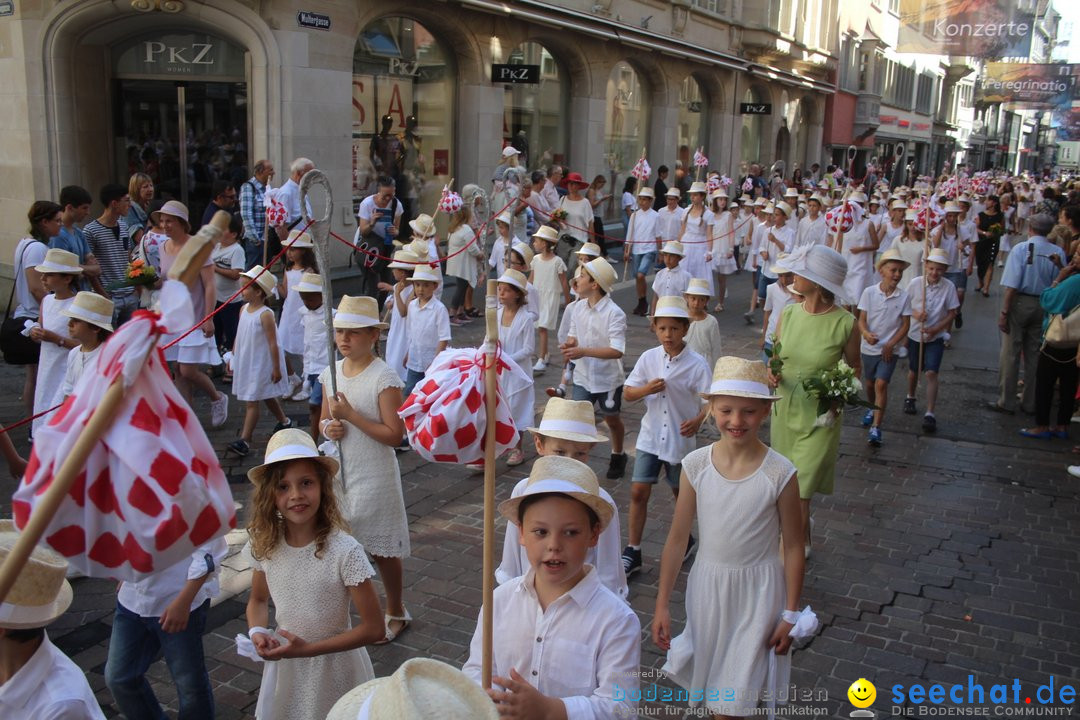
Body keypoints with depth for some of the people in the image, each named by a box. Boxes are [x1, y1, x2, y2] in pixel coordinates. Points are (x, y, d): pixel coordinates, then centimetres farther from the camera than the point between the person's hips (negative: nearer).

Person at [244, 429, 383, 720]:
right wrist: (257, 633, -12)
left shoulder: (344, 551, -25)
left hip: (334, 670, -4)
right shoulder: (265, 544, -11)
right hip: (284, 667, 4)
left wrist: (309, 649, -22)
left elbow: (373, 629, -19)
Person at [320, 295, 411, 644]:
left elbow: (394, 434, -20)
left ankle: (395, 612, 31)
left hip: (374, 477, -5)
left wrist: (350, 414, -23)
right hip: (338, 473, 6)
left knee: (383, 549, 10)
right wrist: (328, 427, -9)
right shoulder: (331, 373, 3)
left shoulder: (384, 377, -17)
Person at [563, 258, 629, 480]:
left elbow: (617, 351, -29)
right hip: (583, 377, 4)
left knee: (612, 420, 19)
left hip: (608, 379, -4)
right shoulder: (579, 308, -3)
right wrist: (570, 344, -14)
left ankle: (618, 456, 43)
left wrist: (584, 351, -36)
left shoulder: (614, 313, -22)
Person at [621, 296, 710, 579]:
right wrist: (646, 389, -20)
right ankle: (632, 552, 10)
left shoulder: (696, 364, -12)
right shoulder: (648, 358, -4)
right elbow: (627, 393, 1)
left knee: (681, 493, 16)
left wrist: (698, 420, -31)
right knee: (638, 492, 0)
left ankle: (685, 539, 41)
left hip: (680, 439, -2)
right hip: (650, 436, 2)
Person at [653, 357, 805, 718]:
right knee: (707, 681, 20)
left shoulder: (780, 473, -17)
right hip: (707, 584, 3)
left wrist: (790, 614, -4)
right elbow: (677, 538, -4)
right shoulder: (695, 465, -12)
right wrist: (662, 604, 0)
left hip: (757, 590, -2)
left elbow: (792, 547, -7)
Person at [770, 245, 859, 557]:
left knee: (798, 498, -4)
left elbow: (854, 368, 0)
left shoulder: (845, 324, -16)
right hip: (784, 411, 5)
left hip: (819, 418, -5)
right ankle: (804, 541, 46)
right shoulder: (788, 314, -3)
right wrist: (772, 372, -11)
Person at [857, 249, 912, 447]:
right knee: (869, 383, 18)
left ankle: (876, 427, -11)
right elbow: (862, 320, -8)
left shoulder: (903, 297, -8)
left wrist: (890, 345, -12)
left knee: (881, 384, -13)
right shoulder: (869, 292, -9)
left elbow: (905, 325, -3)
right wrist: (866, 333, -29)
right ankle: (872, 409, 47)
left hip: (890, 349, -2)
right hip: (869, 347, 2)